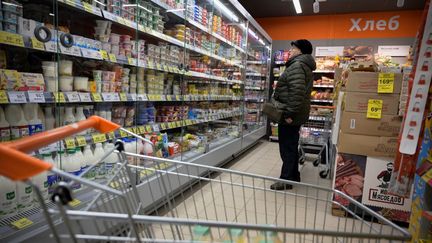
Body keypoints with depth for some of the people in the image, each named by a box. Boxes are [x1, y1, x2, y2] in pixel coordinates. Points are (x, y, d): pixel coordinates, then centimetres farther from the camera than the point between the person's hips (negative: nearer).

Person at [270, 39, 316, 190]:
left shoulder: (296, 66, -16)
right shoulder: (304, 66, 18)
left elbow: (297, 93, -28)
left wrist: (289, 114, -25)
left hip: (290, 115, -11)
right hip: (296, 114, 11)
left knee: (287, 148, -2)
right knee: (292, 146, 18)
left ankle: (286, 180, 9)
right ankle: (293, 176, 30)